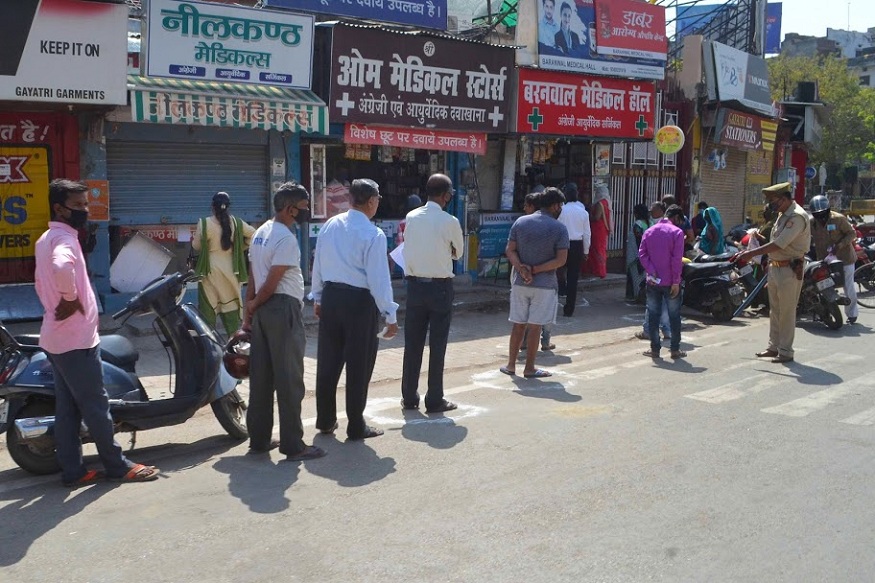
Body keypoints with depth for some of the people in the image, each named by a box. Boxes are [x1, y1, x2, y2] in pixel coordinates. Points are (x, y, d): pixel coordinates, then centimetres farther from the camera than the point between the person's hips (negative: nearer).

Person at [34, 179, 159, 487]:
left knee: (67, 407, 12)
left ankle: (73, 471, 18)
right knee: (96, 405, -1)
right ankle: (118, 466, 9)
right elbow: (61, 268, -40)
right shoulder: (64, 238, -17)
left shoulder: (45, 239, 15)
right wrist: (71, 299, -24)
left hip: (56, 337, 10)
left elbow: (41, 281, 25)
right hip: (76, 338, -10)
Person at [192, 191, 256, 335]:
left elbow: (196, 246, -3)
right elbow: (253, 235, 6)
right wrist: (241, 248, 13)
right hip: (230, 270, 3)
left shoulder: (204, 223, -11)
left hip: (210, 270, -3)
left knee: (208, 306, 4)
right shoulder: (236, 223, -1)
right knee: (231, 305, 11)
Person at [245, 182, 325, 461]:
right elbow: (272, 283, -16)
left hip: (263, 310, 9)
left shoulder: (260, 232, 13)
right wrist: (254, 304, 0)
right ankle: (293, 445, 2)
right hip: (284, 310, -9)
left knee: (261, 377, 12)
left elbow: (253, 277, 12)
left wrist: (249, 309, 13)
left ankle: (259, 439, 20)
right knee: (289, 380, -4)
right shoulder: (286, 239, -15)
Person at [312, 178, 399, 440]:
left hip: (330, 297, 6)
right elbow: (379, 279, -16)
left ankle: (325, 419, 28)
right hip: (359, 301, -6)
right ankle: (356, 426, 16)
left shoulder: (330, 225, 3)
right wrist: (390, 316, -10)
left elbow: (317, 264, 9)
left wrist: (318, 297, 21)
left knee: (328, 361, 15)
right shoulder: (373, 235, -15)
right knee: (359, 366, 6)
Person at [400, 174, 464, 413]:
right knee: (437, 345, 3)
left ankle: (409, 397, 18)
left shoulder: (411, 217, 0)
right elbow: (459, 252, 5)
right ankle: (435, 400, 9)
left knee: (412, 343, 10)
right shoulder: (450, 222, -11)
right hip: (440, 287, -4)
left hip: (414, 285, 4)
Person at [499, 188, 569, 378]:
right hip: (544, 284, -3)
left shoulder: (520, 222, 3)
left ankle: (511, 365, 18)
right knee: (534, 326, 4)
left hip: (520, 282, 3)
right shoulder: (559, 228, -7)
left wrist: (522, 269, -13)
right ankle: (529, 368, 12)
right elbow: (561, 260, -13)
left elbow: (510, 250, -2)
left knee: (518, 325, 13)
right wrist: (535, 270, -13)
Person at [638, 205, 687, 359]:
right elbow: (677, 259, -13)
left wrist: (651, 272, -7)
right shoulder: (677, 232, -7)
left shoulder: (649, 231, 7)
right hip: (670, 282, -3)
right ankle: (675, 349, 10)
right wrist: (676, 282, -11)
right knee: (674, 316, 7)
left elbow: (642, 254, -1)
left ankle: (655, 348, 10)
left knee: (653, 315, 8)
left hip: (653, 281, 4)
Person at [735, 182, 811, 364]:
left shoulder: (797, 216, -19)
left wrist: (751, 253, -25)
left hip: (790, 270, -9)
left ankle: (785, 352, 5)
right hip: (775, 267, 10)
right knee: (774, 310, 15)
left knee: (787, 312, -2)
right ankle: (774, 347, 25)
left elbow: (779, 244, -26)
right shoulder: (782, 215, 12)